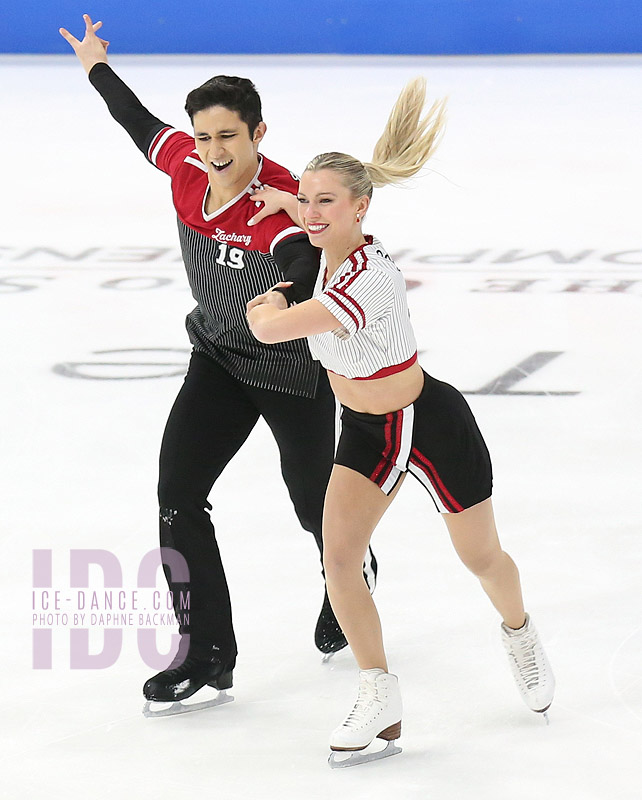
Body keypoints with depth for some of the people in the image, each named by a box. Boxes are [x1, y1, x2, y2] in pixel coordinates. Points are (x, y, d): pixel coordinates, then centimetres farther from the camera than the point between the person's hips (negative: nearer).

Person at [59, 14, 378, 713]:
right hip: (219, 359, 6)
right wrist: (97, 69, 26)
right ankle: (205, 651, -1)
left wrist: (285, 301, -72)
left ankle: (353, 577, 49)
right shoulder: (187, 169, -10)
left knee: (314, 499, 13)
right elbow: (142, 124, 11)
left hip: (293, 368, -5)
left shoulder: (282, 201, -30)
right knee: (177, 492, -7)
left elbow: (301, 256, -50)